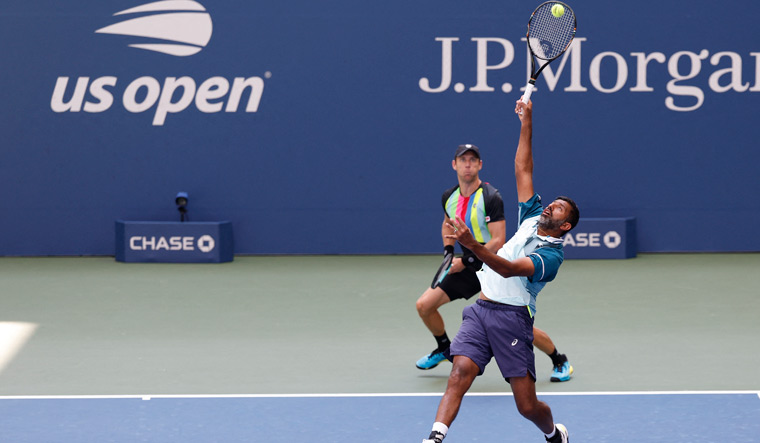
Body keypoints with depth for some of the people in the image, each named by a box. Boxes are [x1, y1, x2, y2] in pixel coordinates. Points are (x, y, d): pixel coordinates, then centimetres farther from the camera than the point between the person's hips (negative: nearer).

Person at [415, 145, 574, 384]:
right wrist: (448, 249, 7)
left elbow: (498, 241, -21)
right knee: (424, 305, -1)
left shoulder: (491, 198, -19)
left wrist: (466, 261, -21)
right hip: (467, 267, 6)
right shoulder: (449, 197, 2)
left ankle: (560, 361, 9)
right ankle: (444, 348, 27)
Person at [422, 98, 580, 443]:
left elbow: (509, 269, -23)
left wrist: (473, 246, -37)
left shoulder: (552, 255, -6)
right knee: (460, 373, -18)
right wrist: (526, 123, 13)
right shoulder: (531, 218, 16)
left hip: (512, 315, -6)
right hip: (480, 310, 6)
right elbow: (523, 169, 19)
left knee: (527, 406, -2)